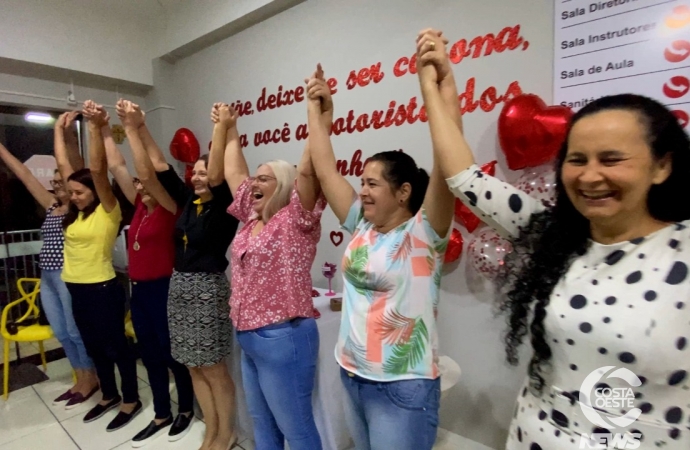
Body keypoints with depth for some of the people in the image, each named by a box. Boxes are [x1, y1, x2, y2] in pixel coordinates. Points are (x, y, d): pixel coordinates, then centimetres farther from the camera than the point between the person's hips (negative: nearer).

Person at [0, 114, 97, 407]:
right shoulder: (52, 206, 12)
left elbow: (77, 167, -21)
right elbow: (24, 174, 15)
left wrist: (64, 132, -31)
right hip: (48, 278, 8)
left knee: (77, 332, 2)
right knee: (61, 333, 14)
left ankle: (91, 381, 19)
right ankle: (81, 380, 27)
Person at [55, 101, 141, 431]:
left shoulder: (108, 211, -11)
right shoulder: (76, 213, 7)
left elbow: (97, 169, -24)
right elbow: (63, 164, 12)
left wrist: (95, 127, -29)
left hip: (102, 289, -8)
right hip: (76, 289, 8)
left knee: (115, 346, 5)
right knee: (94, 347, 19)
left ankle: (131, 401, 22)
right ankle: (109, 396, 36)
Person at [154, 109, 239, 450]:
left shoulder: (223, 208, -10)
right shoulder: (187, 201, 7)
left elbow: (218, 175, -28)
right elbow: (161, 167, 8)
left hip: (207, 289, -7)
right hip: (179, 287, 7)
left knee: (213, 368, 5)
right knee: (193, 368, 15)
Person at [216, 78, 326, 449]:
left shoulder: (295, 221, -12)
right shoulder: (252, 218, 9)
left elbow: (307, 170, -26)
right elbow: (234, 172, 18)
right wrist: (226, 128, 23)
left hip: (282, 338, -8)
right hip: (248, 337, 8)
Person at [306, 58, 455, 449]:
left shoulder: (422, 235, -15)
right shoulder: (361, 227, 1)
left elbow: (447, 164, -29)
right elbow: (325, 169, 2)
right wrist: (317, 110, 5)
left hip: (402, 388, -6)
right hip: (352, 378, 7)